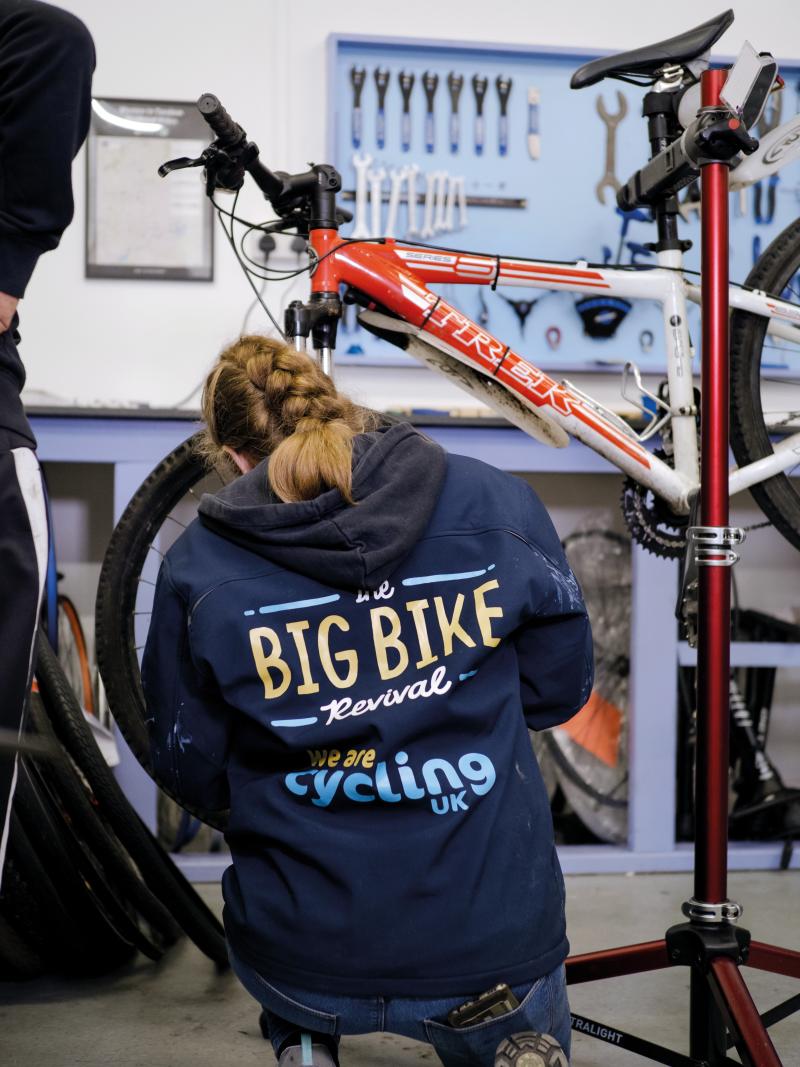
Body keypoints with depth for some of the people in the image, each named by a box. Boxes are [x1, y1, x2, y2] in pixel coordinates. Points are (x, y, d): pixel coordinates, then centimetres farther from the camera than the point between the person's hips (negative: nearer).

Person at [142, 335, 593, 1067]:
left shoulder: (200, 566, -7)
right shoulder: (494, 501, -6)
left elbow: (194, 776, 1)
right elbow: (560, 687, 4)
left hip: (299, 969, 1)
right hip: (494, 953, 0)